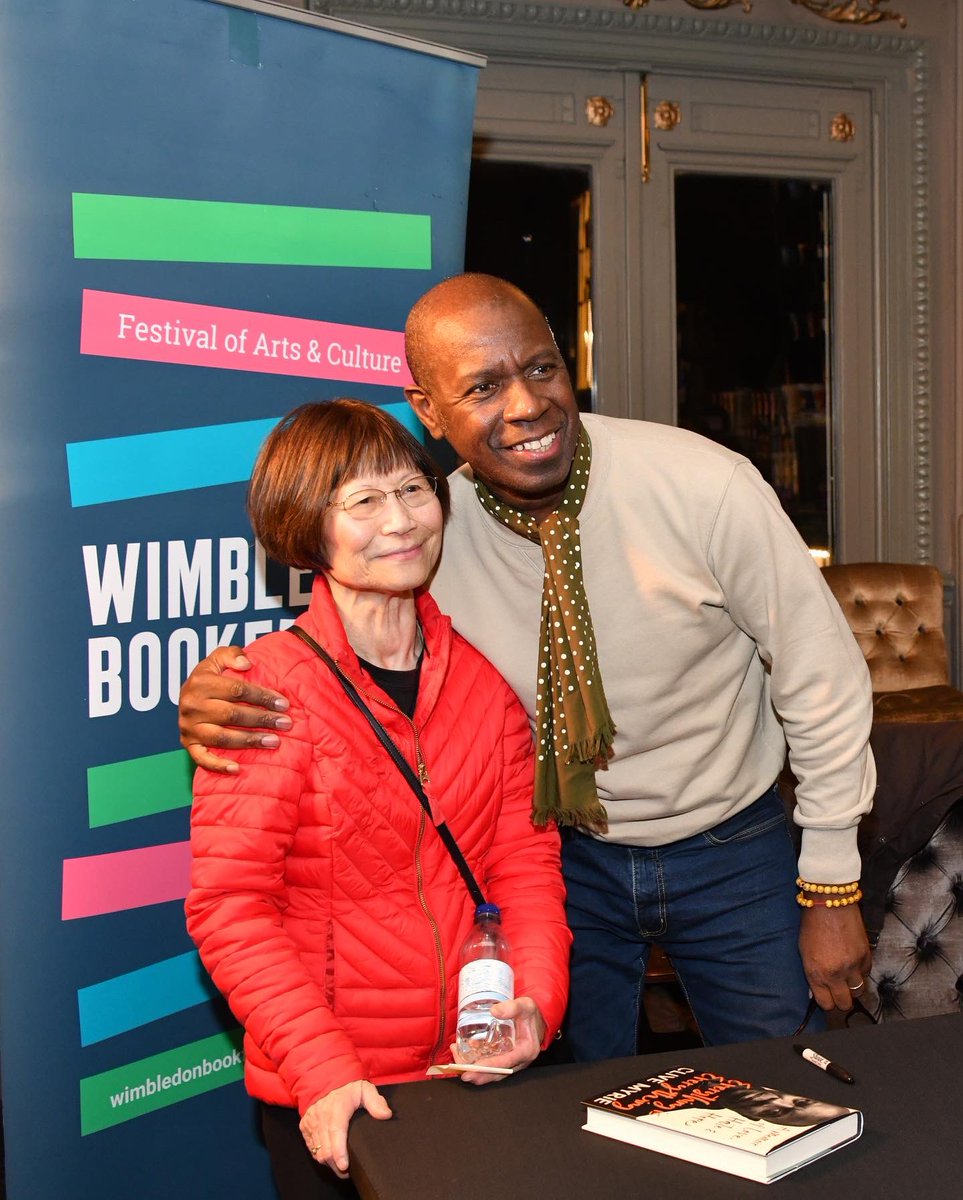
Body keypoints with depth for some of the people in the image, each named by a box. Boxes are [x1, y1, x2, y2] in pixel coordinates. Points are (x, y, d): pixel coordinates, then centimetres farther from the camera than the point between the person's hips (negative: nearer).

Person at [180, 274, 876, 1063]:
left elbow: (823, 679, -13)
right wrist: (221, 694, -26)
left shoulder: (706, 486, -24)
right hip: (565, 856, 2)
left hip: (731, 851, -1)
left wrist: (832, 888, -9)